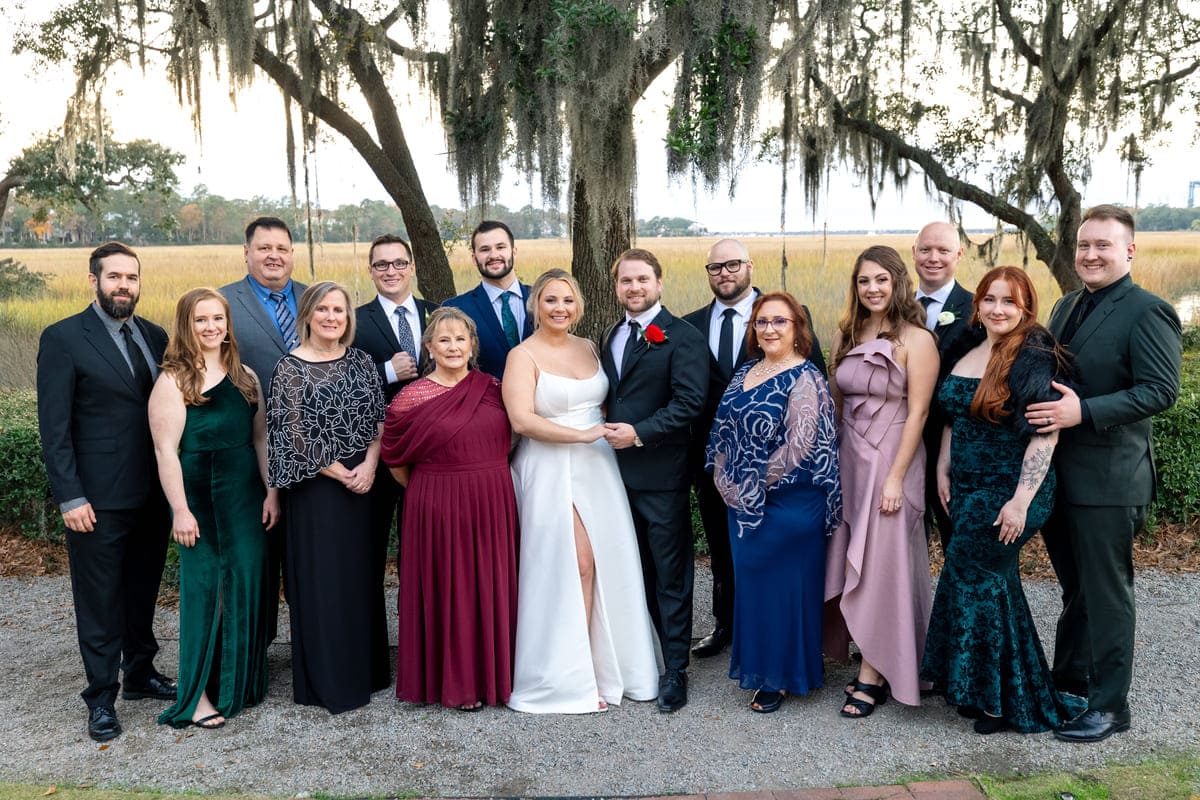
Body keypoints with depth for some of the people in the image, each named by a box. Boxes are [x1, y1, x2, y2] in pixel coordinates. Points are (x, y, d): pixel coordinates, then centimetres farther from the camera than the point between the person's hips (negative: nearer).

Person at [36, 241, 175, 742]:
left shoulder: (155, 337, 8)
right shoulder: (63, 339, -7)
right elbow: (54, 427, -9)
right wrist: (70, 498, -14)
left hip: (153, 494, 5)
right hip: (99, 499, -5)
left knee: (143, 591, 18)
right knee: (100, 601, 7)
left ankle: (141, 673, 34)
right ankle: (101, 698, 20)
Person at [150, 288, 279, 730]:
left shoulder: (245, 377, 8)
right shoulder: (173, 382, -7)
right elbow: (165, 450, -11)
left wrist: (272, 491, 5)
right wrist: (180, 510, -14)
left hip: (246, 495, 5)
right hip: (199, 498, -5)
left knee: (247, 583, 9)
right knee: (203, 588, 2)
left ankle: (240, 680, 26)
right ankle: (197, 693, 16)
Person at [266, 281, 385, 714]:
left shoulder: (361, 362, 7)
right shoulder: (290, 368, -6)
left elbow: (379, 419, 5)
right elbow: (292, 435, -11)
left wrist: (369, 465, -11)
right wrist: (340, 474, -13)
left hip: (363, 482, 4)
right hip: (316, 488, -4)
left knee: (360, 573, 11)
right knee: (322, 580, 2)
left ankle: (361, 669, 25)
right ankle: (326, 681, 14)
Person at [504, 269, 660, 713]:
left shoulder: (589, 348, 12)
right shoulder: (523, 356, -5)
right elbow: (522, 419, -17)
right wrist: (583, 434, -19)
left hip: (597, 468, 6)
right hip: (551, 472, -5)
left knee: (607, 565, 4)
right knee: (575, 566, -6)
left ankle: (595, 665, 20)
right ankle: (569, 676, 10)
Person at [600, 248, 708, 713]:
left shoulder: (683, 338, -8)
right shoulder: (610, 338, 16)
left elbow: (690, 403, -16)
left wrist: (640, 433, -20)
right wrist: (608, 433, 5)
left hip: (661, 474, -7)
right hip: (618, 471, 7)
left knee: (670, 574, 2)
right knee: (639, 570, 16)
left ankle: (675, 670, 12)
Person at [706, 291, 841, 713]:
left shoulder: (804, 379, -13)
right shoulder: (745, 373, 10)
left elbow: (798, 446, -20)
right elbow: (725, 430, 13)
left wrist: (755, 487, -14)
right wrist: (727, 483, 2)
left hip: (788, 503, -7)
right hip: (742, 504, 7)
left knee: (782, 583, 3)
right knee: (750, 581, 15)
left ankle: (781, 677, 19)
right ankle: (759, 666, 31)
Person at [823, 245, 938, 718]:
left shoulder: (916, 340, -10)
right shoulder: (847, 336, 8)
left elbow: (917, 413, -13)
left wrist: (895, 478, -16)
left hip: (891, 460, -6)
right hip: (848, 457, 6)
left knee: (882, 563, 0)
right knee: (853, 562, 10)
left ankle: (874, 675, 12)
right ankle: (873, 659, 25)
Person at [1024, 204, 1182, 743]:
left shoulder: (1148, 312, -12)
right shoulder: (1068, 306, 12)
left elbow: (1161, 390, -19)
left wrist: (1084, 411, -26)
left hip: (1107, 480, -8)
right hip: (1058, 473, 8)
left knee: (1106, 594, 5)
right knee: (1075, 590, 20)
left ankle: (1108, 705, 18)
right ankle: (1068, 683, 35)